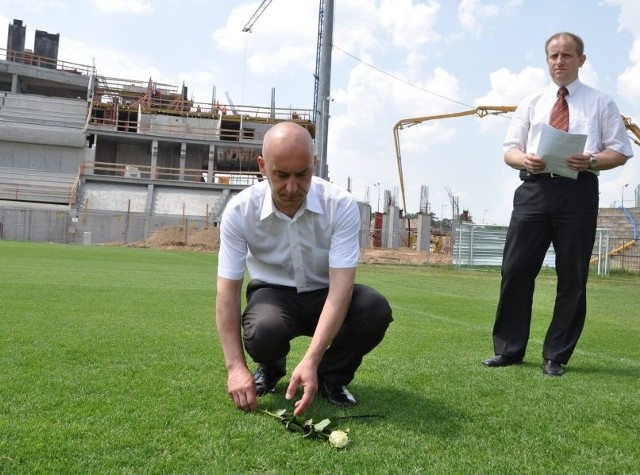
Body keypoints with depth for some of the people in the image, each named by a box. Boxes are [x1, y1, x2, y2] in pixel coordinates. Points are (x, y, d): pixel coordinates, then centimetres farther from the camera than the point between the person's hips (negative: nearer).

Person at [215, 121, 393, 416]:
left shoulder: (341, 206, -24)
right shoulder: (239, 210, -21)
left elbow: (341, 285, -30)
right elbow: (227, 290, -19)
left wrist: (311, 361, -41)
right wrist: (236, 367, -29)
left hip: (325, 295, 1)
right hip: (273, 294, 0)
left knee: (375, 309, -30)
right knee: (263, 331, -36)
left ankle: (330, 375, 0)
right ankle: (270, 369, 5)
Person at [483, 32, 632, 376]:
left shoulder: (600, 102, 11)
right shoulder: (531, 103, 18)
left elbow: (621, 151, 7)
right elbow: (509, 150, 14)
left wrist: (591, 161, -15)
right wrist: (525, 159, -10)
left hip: (579, 191, -1)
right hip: (534, 190, 2)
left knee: (572, 277, 1)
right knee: (516, 270, 0)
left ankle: (556, 356, 13)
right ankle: (508, 349, 11)